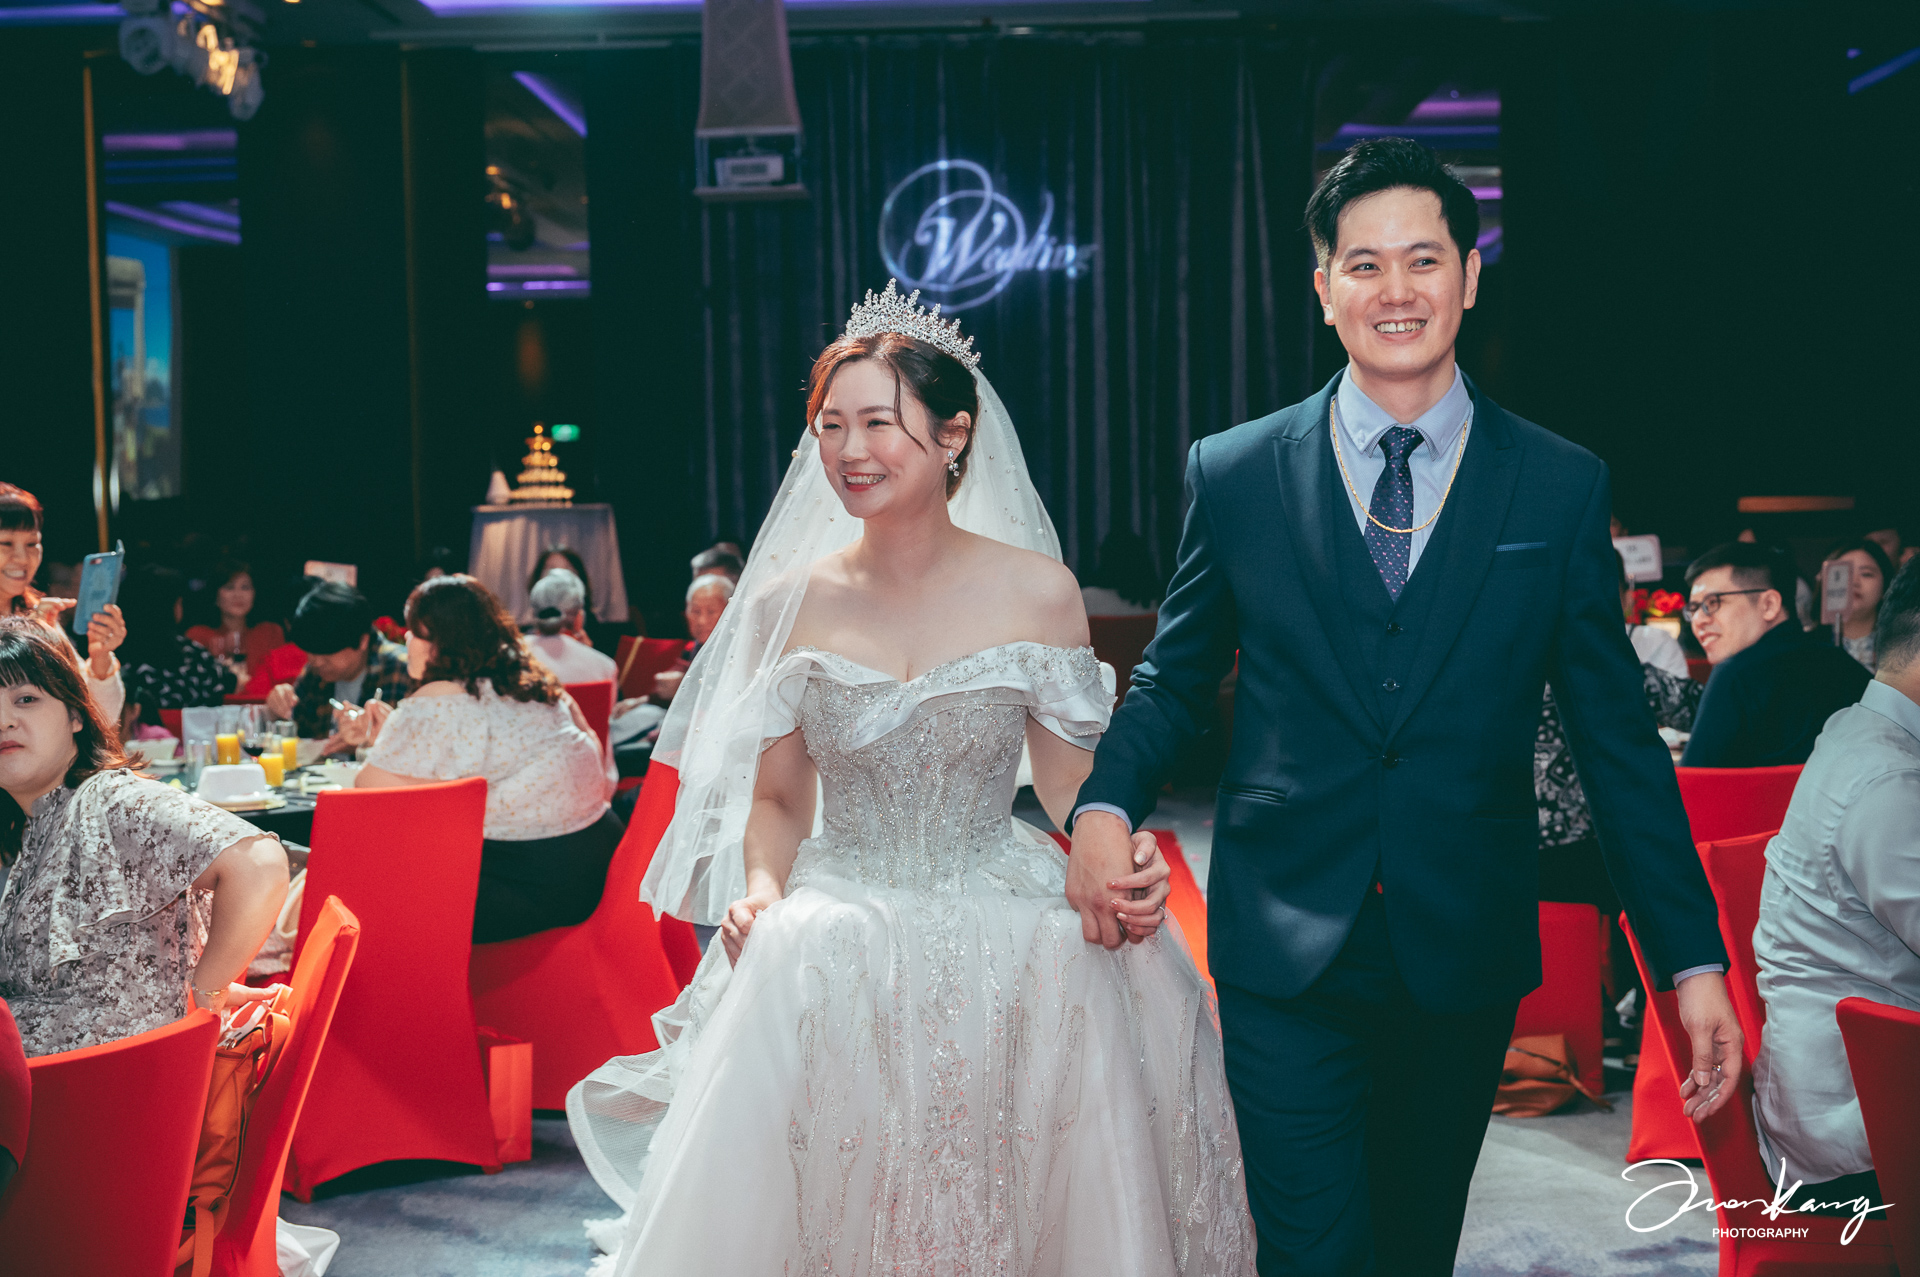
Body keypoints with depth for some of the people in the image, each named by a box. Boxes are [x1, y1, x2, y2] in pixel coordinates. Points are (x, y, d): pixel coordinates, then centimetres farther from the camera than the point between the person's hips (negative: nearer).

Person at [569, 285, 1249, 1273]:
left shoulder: (1036, 592, -1)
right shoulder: (790, 605, 3)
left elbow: (1073, 785, 4)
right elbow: (777, 798, 10)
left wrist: (1123, 867, -16)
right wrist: (762, 890, -10)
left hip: (1006, 937, -1)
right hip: (836, 936, 2)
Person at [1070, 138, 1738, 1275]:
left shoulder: (1562, 487, 0)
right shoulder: (1233, 474, 0)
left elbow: (1618, 738, 2)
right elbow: (1176, 679, 9)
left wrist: (1694, 962, -2)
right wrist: (1109, 803, -11)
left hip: (1466, 957, 1)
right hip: (1286, 955, -1)